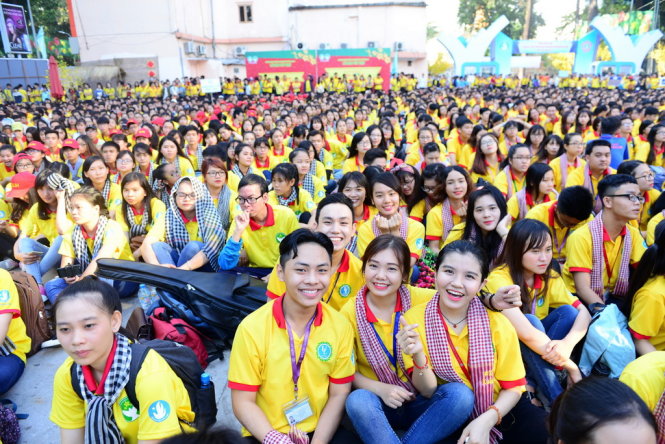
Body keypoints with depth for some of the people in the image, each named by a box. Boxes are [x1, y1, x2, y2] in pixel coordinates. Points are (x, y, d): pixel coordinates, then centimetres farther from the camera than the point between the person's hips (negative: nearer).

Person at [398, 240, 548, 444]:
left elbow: (513, 387, -2)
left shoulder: (497, 323, -10)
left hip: (497, 408, 1)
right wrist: (419, 357, -32)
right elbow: (427, 390, -12)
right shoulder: (414, 319, -13)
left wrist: (486, 420, -19)